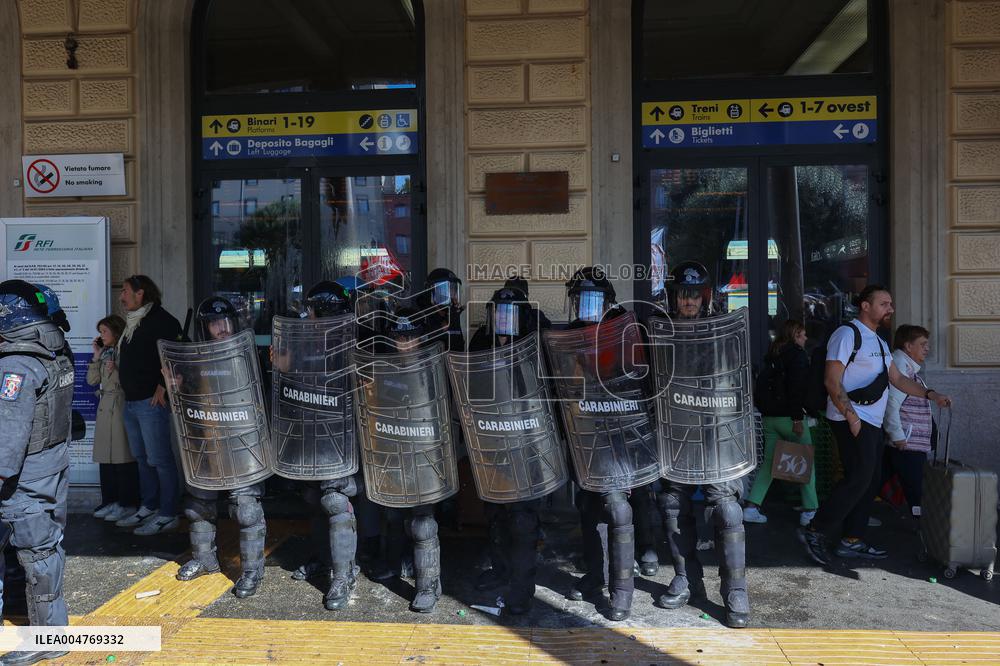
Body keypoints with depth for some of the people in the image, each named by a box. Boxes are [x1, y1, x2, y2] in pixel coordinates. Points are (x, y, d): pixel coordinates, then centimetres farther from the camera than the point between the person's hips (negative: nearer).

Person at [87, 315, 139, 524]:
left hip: (121, 405, -8)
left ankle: (127, 504, 4)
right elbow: (92, 380, 11)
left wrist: (116, 370, -21)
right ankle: (110, 501, 22)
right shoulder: (105, 353, 15)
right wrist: (97, 356, 7)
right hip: (105, 407, 8)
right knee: (106, 456, 12)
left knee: (124, 456, -4)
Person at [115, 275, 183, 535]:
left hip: (151, 402, -10)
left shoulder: (160, 319, -12)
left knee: (159, 460, -4)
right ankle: (148, 508, 27)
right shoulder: (132, 322, 17)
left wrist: (163, 386, -19)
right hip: (131, 403, 10)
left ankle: (168, 515, 4)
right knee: (142, 458, 16)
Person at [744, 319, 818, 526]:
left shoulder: (772, 354, 15)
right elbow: (798, 388, -18)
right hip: (788, 416, -7)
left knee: (769, 461, 9)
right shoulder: (798, 355, -8)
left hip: (769, 416, 7)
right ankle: (809, 510, 8)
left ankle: (751, 507, 1)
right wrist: (797, 418, -19)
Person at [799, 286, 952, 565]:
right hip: (852, 420, -10)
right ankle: (815, 531, -8)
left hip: (872, 422, 10)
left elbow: (898, 379, 26)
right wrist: (851, 417, -21)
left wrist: (930, 394, 13)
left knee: (871, 481, 9)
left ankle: (851, 541, 16)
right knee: (859, 478, -15)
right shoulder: (847, 334, -9)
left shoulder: (879, 342, 21)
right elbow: (832, 382, -16)